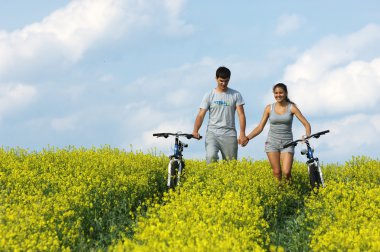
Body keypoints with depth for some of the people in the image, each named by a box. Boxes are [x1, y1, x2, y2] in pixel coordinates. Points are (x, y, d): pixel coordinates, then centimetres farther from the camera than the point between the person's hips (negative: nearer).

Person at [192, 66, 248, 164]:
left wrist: (242, 133, -13)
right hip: (212, 133, -1)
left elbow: (241, 114, 1)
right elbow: (201, 115, 1)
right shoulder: (209, 95, 5)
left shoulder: (236, 95, 7)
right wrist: (195, 131, -17)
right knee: (211, 157, -26)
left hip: (229, 135, 1)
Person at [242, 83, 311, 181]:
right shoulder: (269, 108, 4)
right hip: (272, 142, 2)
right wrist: (247, 138, -8)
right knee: (277, 172, -5)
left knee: (286, 172, -16)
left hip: (287, 143, -2)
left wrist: (307, 137, -21)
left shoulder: (292, 107, -1)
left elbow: (306, 124, -3)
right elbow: (260, 127, 6)